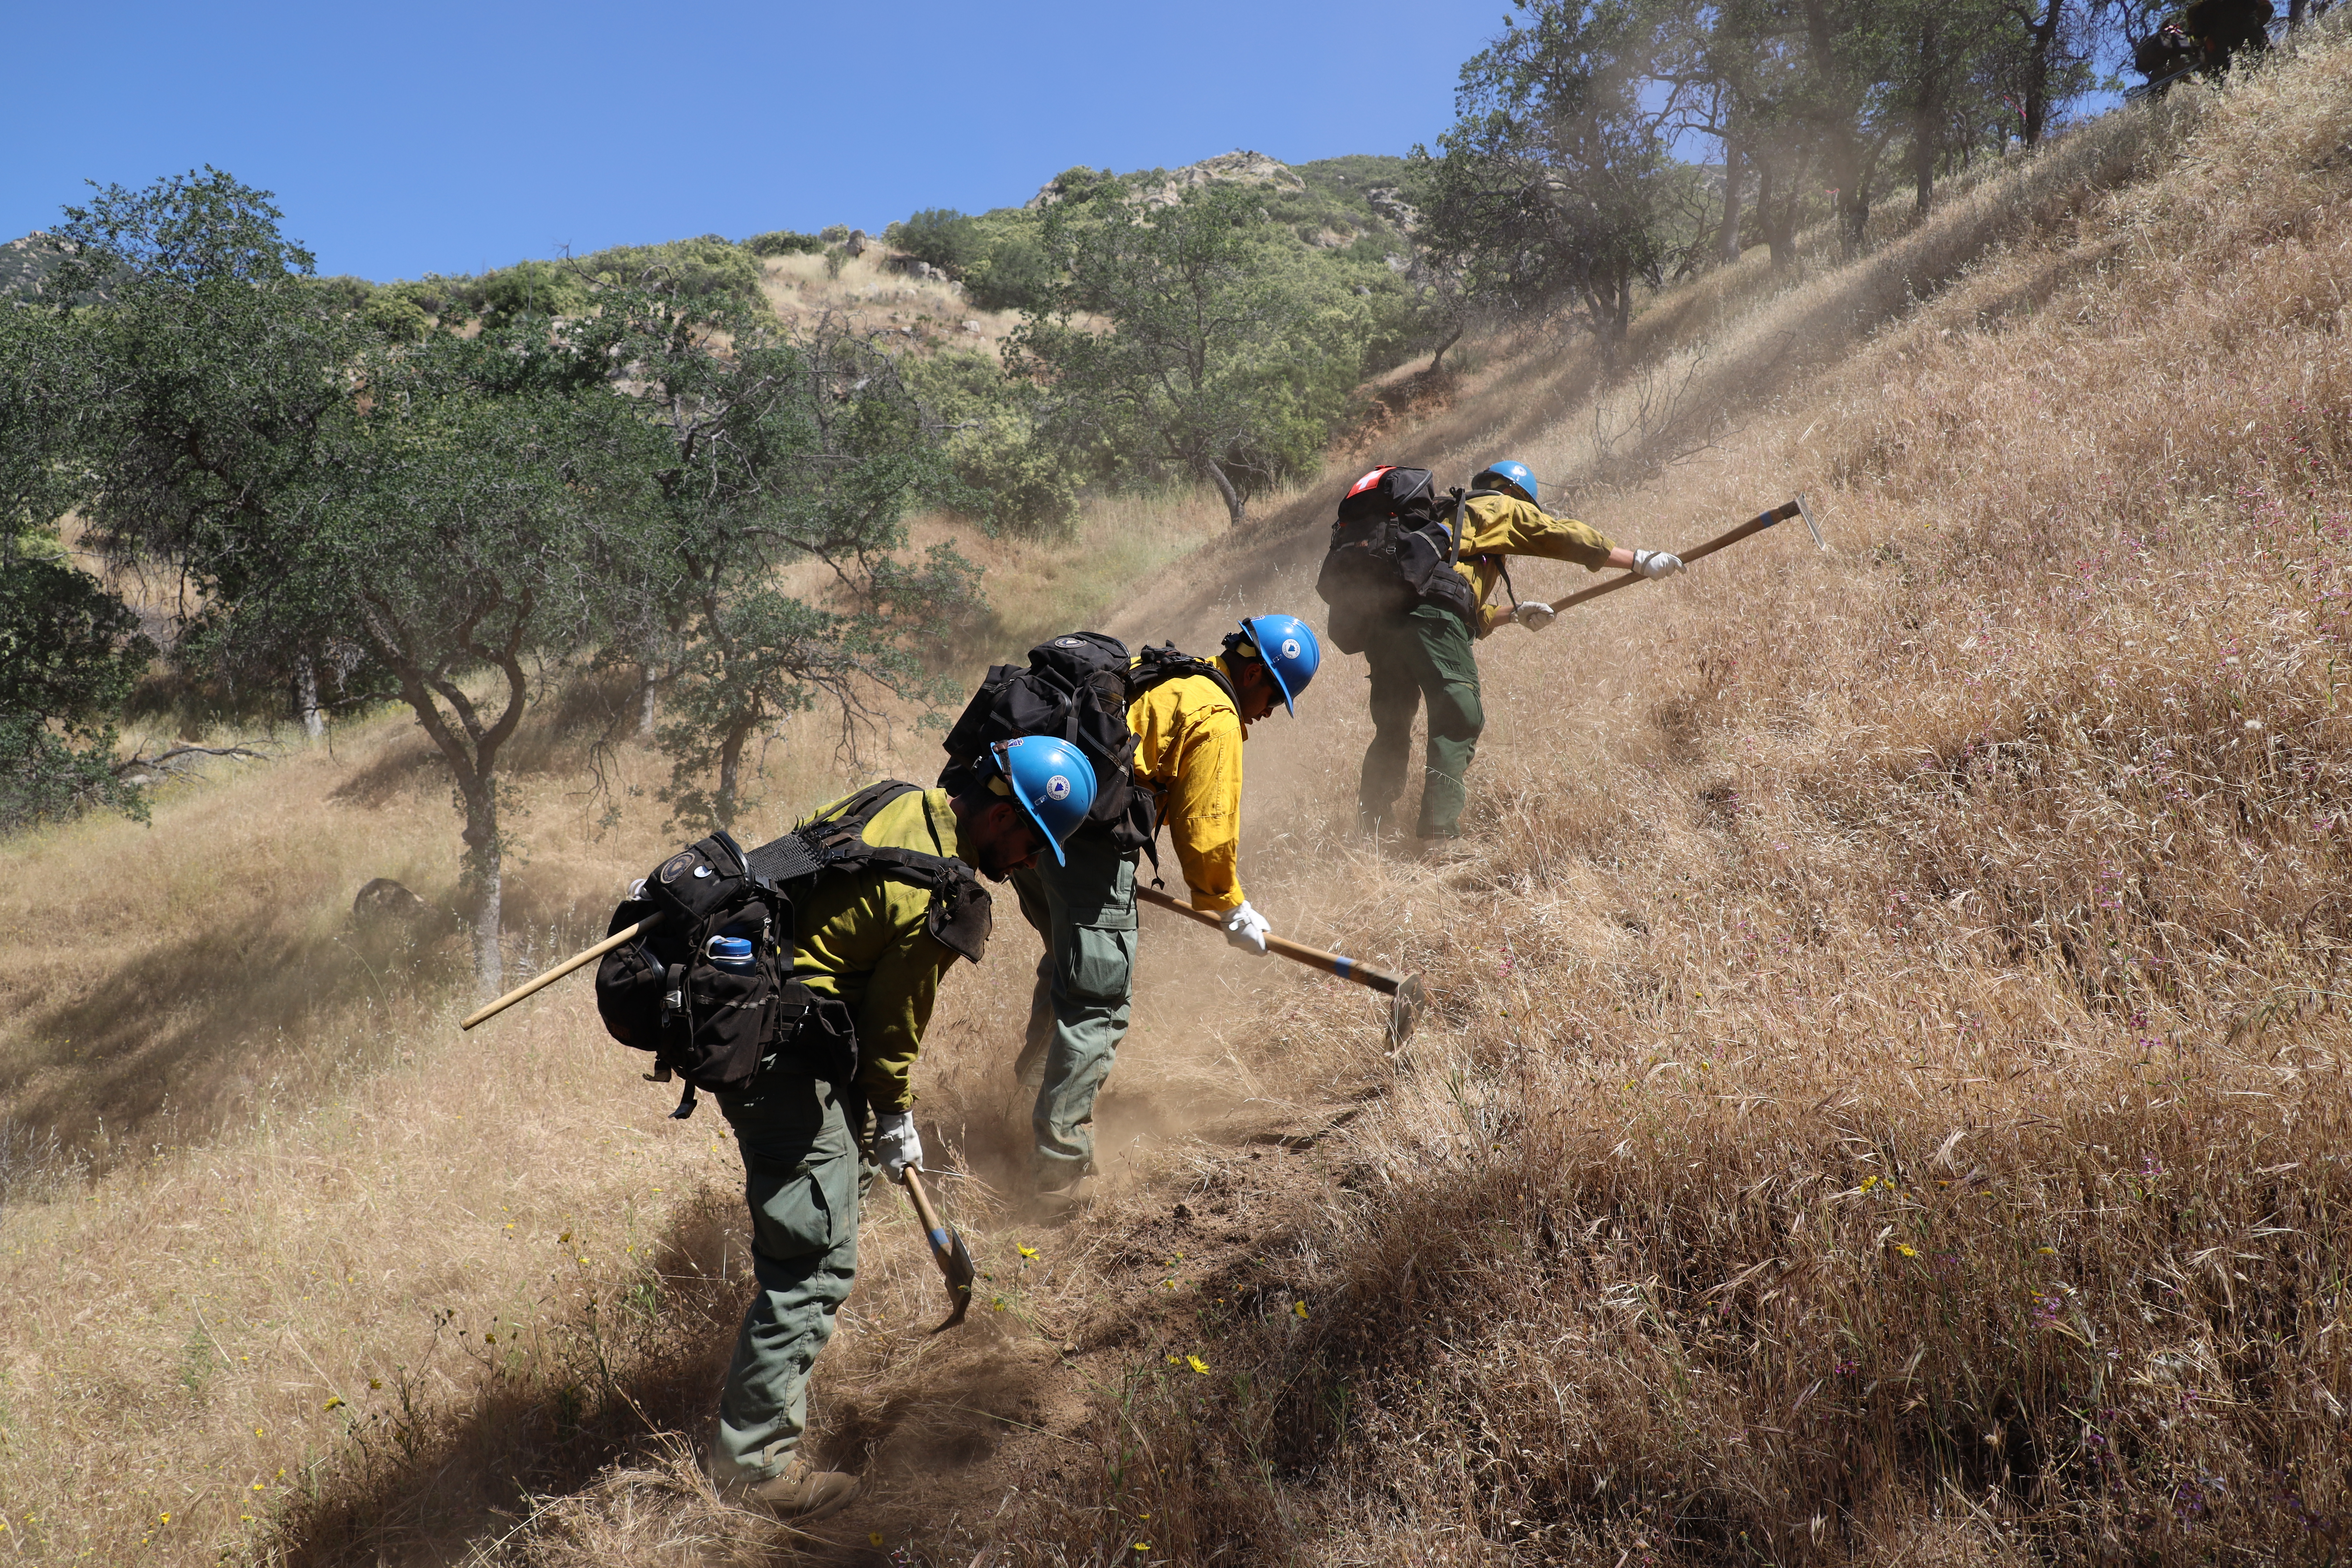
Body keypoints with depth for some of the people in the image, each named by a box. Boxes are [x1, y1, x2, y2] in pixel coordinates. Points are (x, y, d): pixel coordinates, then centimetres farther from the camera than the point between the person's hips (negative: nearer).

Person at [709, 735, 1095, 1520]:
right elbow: (895, 1021, -12)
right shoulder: (938, 896, -23)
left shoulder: (906, 802, 4)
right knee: (817, 1259, -6)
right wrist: (897, 1120, 6)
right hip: (783, 1055, -11)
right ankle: (754, 1457, 4)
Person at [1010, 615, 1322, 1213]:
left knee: (1068, 956, 31)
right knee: (1097, 1001, -5)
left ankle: (1039, 1065, 47)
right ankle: (1060, 1169, -6)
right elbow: (1205, 831, -4)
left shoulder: (1154, 675, 23)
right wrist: (1232, 908, 10)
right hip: (1086, 843, -9)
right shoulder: (1216, 716, -3)